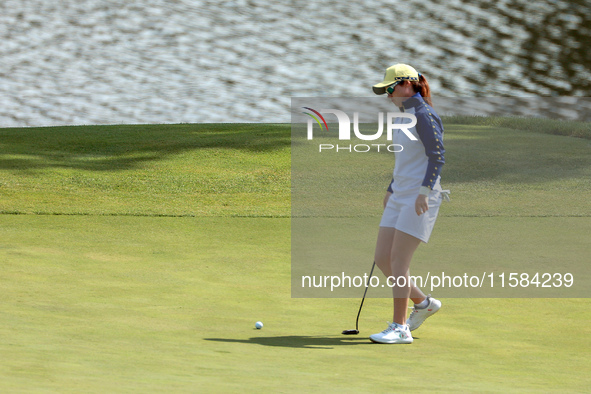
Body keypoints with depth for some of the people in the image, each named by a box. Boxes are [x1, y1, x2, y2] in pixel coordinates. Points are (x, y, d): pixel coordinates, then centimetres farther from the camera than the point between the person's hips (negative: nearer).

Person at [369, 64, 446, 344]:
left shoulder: (424, 116, -12)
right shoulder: (405, 116, 17)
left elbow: (437, 156, -18)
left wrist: (424, 191, -26)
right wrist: (392, 190, 26)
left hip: (421, 198, -9)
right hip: (400, 196, 9)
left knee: (398, 261, -12)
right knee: (382, 258, 5)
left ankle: (400, 328, -7)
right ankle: (422, 303, 23)